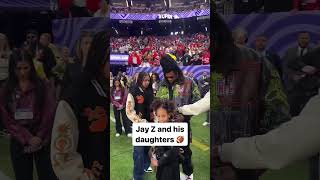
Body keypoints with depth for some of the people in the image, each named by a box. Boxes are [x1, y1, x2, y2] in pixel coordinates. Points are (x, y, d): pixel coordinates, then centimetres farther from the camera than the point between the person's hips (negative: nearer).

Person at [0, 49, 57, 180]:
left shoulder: (44, 87, -3)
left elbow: (50, 114, -6)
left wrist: (39, 137, -12)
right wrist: (27, 138, -10)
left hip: (43, 141, -2)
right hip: (19, 142, 2)